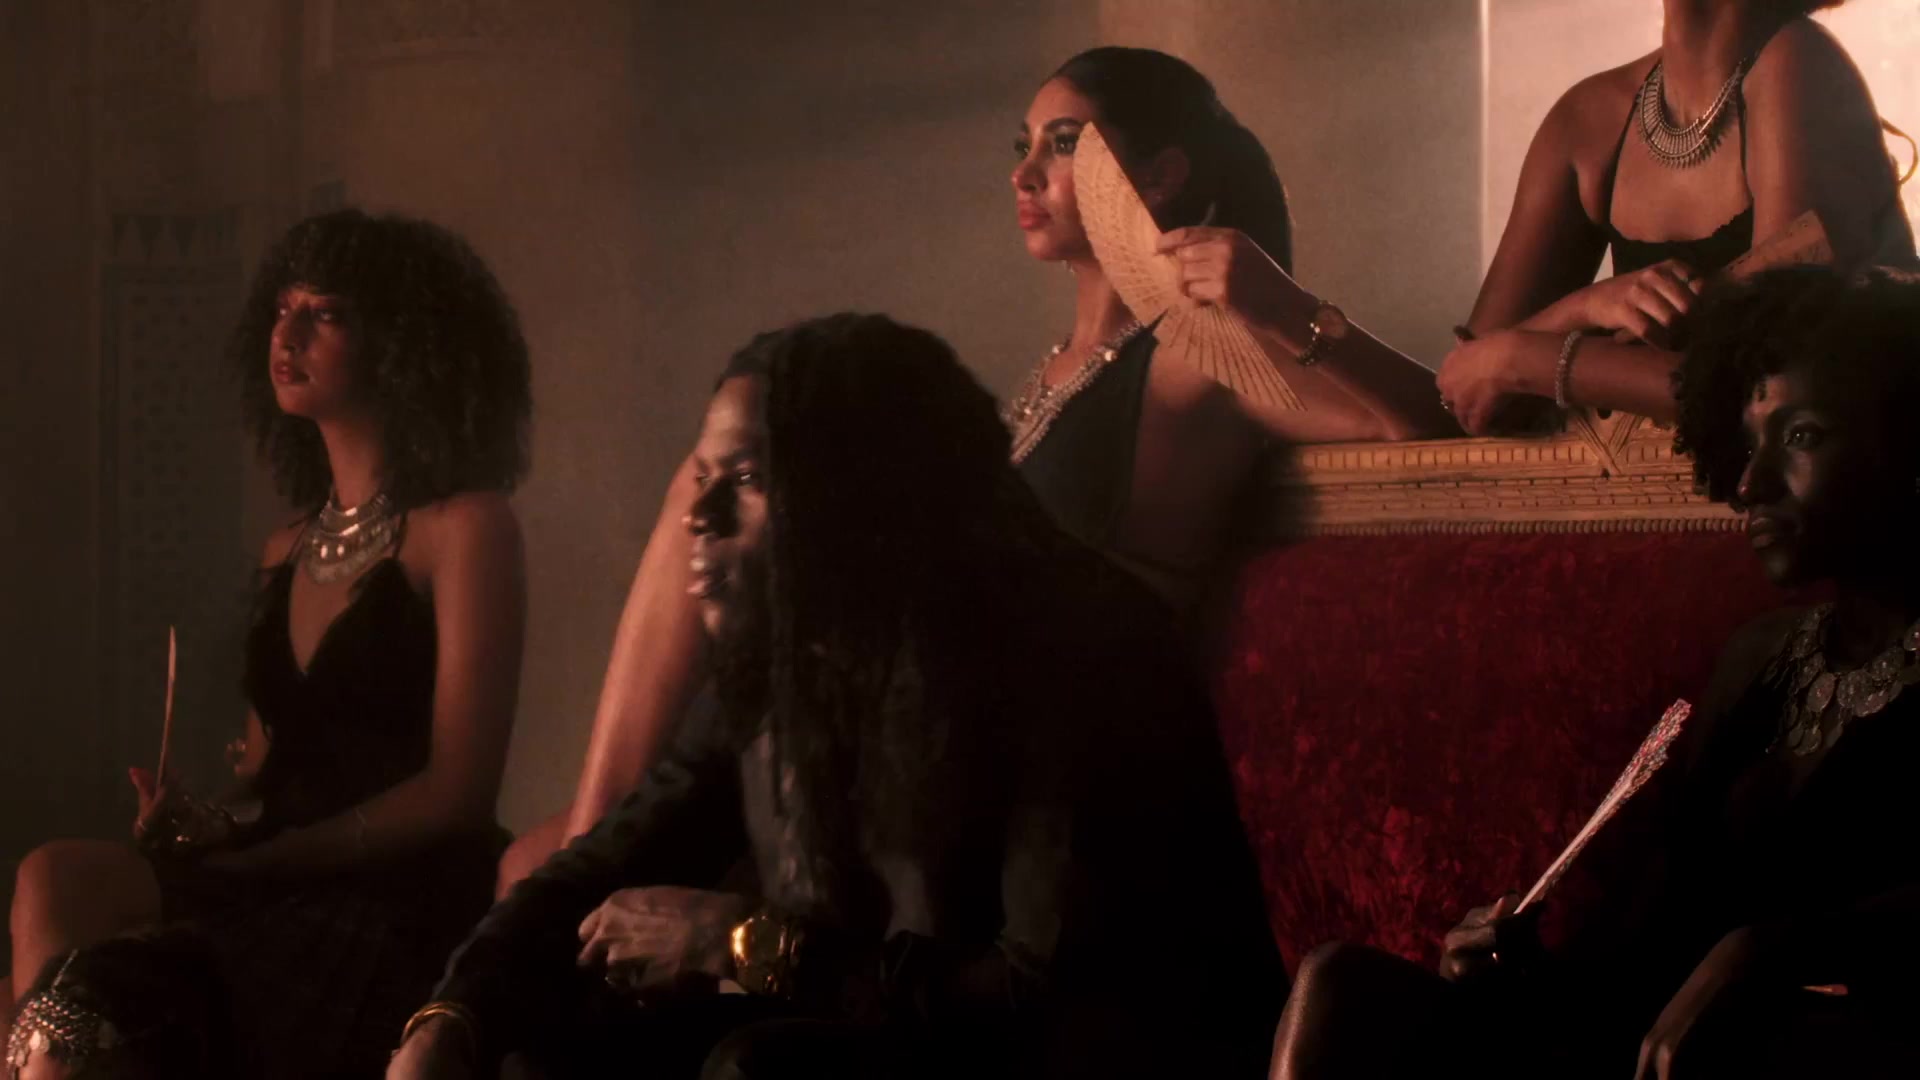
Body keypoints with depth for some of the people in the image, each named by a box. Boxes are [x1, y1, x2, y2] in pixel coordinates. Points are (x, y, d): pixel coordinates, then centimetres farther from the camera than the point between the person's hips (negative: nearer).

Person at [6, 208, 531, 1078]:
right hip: (275, 897, 6)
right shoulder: (287, 552, 19)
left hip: (402, 914, -6)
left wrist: (254, 856, -12)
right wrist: (212, 826, -1)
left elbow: (455, 791, -9)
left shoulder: (462, 528, -3)